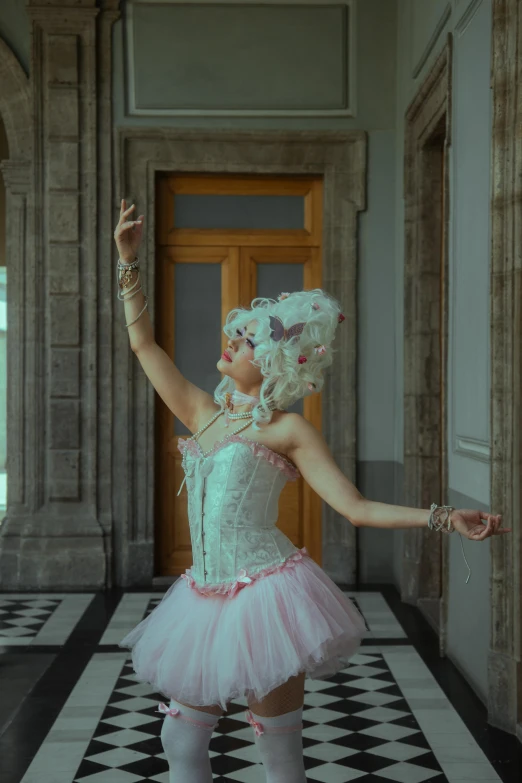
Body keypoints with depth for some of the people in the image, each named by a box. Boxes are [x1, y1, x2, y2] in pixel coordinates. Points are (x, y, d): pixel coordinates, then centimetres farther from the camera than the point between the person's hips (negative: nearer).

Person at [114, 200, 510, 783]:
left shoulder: (287, 430, -4)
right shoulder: (204, 413, 11)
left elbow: (356, 507, -8)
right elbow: (143, 342, 16)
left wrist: (444, 517, -19)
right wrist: (128, 260, 15)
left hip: (266, 595, -5)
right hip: (204, 597, 6)